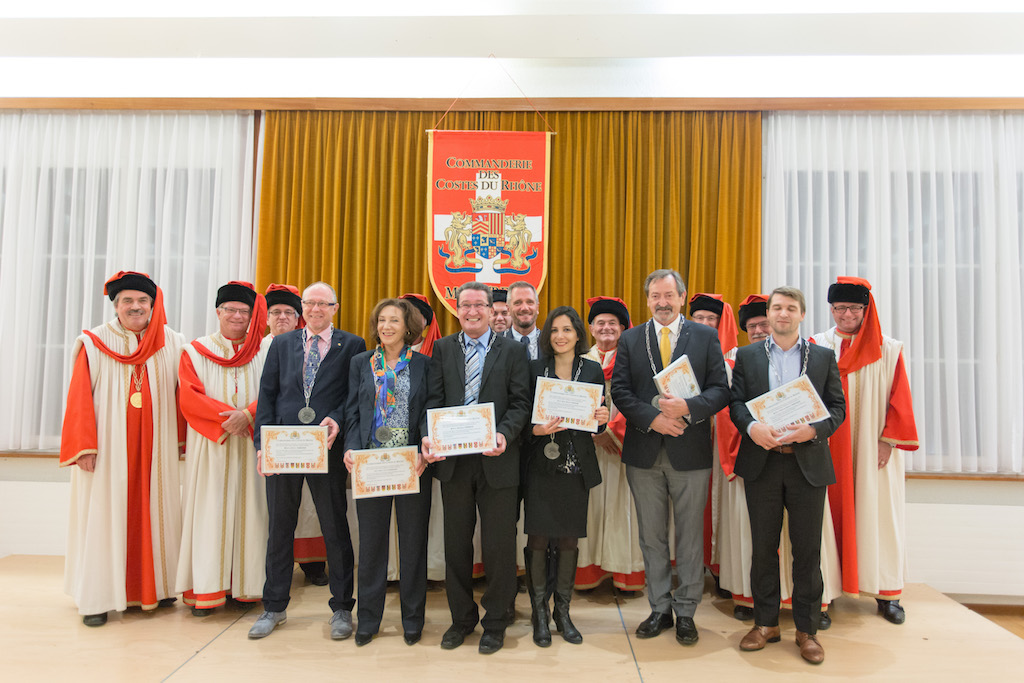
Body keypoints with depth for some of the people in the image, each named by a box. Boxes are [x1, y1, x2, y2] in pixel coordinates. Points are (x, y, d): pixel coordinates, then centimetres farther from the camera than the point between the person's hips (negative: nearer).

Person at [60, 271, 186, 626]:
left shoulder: (172, 344, 6)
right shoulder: (94, 344, 0)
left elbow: (181, 395, 8)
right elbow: (79, 399, -3)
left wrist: (181, 440, 7)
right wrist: (84, 447, -9)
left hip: (155, 448, 2)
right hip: (107, 447, -2)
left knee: (155, 512, 8)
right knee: (104, 515, 2)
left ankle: (154, 587, 20)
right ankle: (98, 597, 13)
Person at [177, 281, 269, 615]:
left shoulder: (264, 352, 7)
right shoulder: (196, 351, 7)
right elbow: (189, 397, -2)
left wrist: (248, 415, -16)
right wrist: (225, 415, -15)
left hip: (252, 446, 1)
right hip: (209, 447, -1)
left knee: (248, 509, 3)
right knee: (209, 511, -1)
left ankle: (244, 584, 13)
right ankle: (206, 590, 7)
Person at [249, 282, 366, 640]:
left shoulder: (352, 345, 2)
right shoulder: (281, 344, 11)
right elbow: (267, 395, 7)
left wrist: (338, 420, -19)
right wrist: (263, 443, -2)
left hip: (326, 449, -3)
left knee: (335, 527, 6)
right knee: (279, 527, 13)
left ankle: (341, 608, 20)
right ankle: (275, 607, 29)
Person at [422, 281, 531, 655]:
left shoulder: (513, 350, 2)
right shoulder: (443, 348, 8)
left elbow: (520, 402, -3)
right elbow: (434, 399, 2)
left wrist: (504, 435, -20)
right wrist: (429, 436, -15)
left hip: (496, 460, -2)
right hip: (452, 459, 2)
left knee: (498, 545, 7)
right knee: (456, 544, 14)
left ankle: (495, 623, 25)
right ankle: (461, 618, 32)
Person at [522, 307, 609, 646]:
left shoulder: (593, 370, 6)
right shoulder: (534, 369, 2)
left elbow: (598, 422, 10)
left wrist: (602, 419, -12)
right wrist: (536, 429, -18)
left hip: (576, 466, 2)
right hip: (541, 465, -1)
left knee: (568, 541, 8)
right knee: (538, 540, 0)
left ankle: (563, 611, 23)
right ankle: (539, 612, 17)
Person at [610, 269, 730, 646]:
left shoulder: (706, 337, 4)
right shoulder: (630, 339, 7)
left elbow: (720, 389, -2)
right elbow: (619, 390, 1)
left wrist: (689, 407, -20)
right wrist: (651, 418, -14)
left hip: (690, 452, -1)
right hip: (644, 452, 2)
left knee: (690, 538, 8)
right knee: (651, 538, 11)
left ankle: (685, 612, 23)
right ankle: (659, 609, 26)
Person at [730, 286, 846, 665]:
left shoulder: (823, 357, 7)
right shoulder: (747, 356, 8)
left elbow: (838, 407, 4)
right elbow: (736, 402, 3)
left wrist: (813, 430, -15)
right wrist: (752, 428, -16)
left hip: (807, 462, 0)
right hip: (761, 462, 1)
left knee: (807, 549, 5)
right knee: (763, 546, 9)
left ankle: (806, 629, 19)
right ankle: (766, 623, 23)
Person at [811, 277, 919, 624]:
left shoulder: (888, 350, 3)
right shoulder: (817, 347, 4)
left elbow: (899, 399, 2)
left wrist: (889, 440, -6)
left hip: (874, 448, 0)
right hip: (830, 448, 0)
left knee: (878, 514, 4)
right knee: (833, 511, 3)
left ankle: (886, 594, 17)